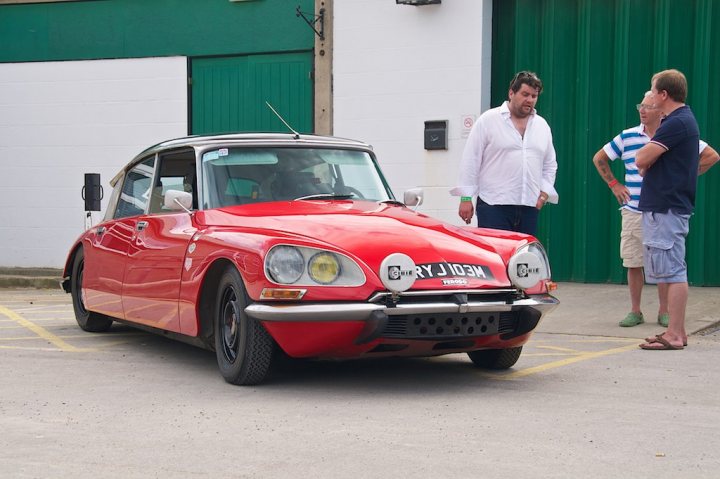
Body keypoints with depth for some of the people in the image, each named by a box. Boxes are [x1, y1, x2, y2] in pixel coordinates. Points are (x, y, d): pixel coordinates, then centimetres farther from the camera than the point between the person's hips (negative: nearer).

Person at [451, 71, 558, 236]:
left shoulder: (542, 125, 16)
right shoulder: (488, 120, 0)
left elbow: (550, 165, 23)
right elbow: (471, 161, -2)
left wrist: (544, 193, 8)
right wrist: (466, 198, -6)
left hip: (529, 207, 5)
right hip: (494, 205, -5)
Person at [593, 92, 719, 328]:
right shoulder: (626, 137, 7)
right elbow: (599, 158, 19)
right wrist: (614, 184, 12)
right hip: (633, 212, 2)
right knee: (633, 264, 3)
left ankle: (664, 312, 12)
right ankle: (635, 311, 14)